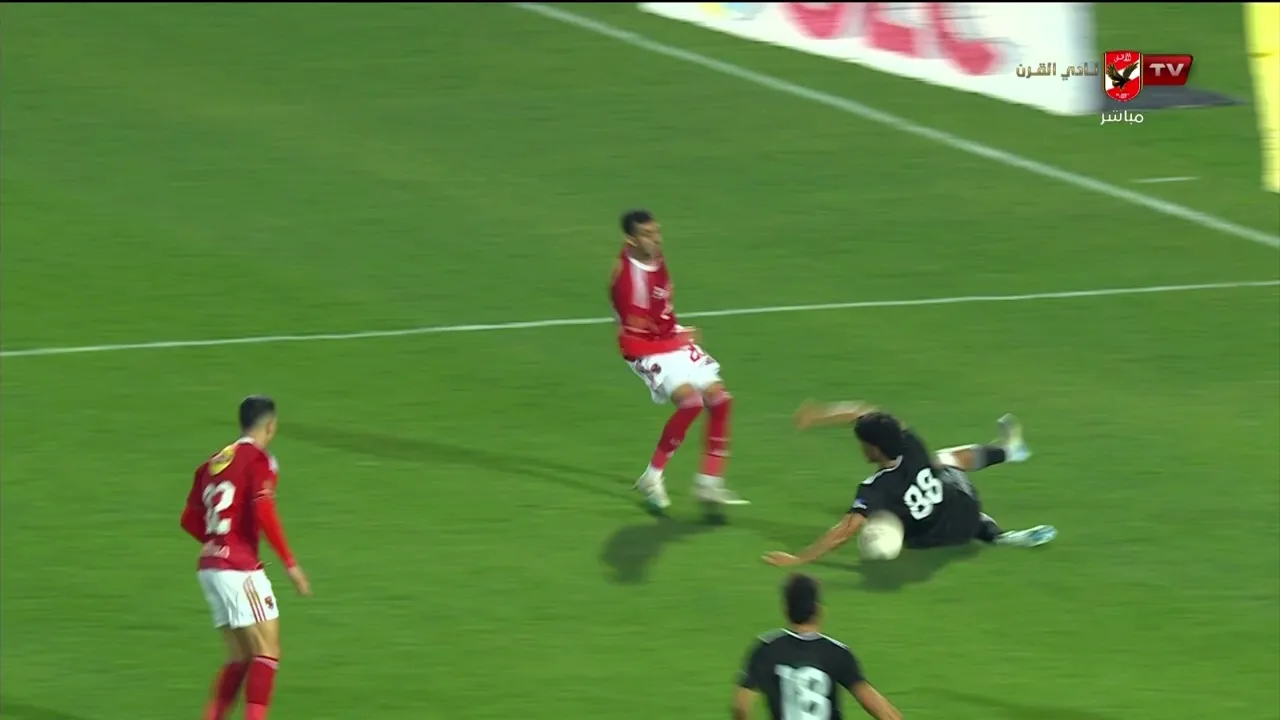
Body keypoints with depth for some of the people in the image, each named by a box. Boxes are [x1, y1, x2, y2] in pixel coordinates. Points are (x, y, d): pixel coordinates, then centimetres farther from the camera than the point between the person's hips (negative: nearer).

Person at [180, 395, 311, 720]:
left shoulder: (213, 463, 15)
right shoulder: (259, 460, -7)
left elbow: (190, 520, 15)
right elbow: (263, 513, -20)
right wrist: (290, 563, -15)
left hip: (210, 566, 8)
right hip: (239, 569, -8)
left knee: (240, 658, 12)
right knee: (268, 651, -5)